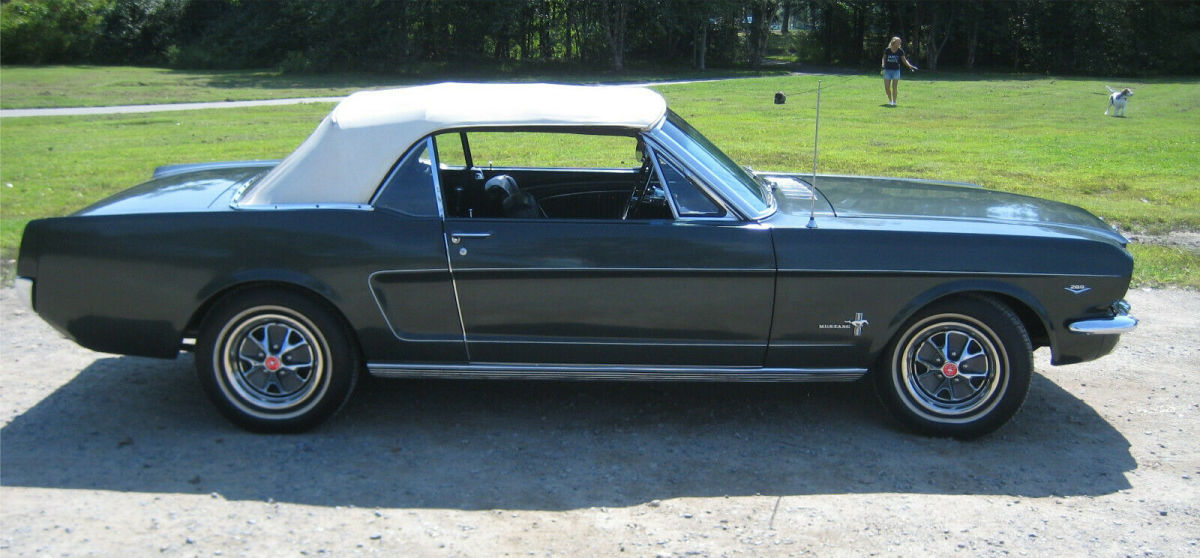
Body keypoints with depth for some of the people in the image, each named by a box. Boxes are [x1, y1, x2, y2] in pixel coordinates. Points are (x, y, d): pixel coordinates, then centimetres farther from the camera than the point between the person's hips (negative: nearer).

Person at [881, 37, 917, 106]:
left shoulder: (900, 51, -5)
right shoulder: (887, 50, -7)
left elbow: (904, 60, 5)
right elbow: (884, 58, 8)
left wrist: (910, 66, -8)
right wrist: (883, 64, -9)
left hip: (896, 70, 0)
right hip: (887, 70, 0)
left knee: (894, 87, -7)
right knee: (886, 87, 0)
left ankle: (894, 102, 3)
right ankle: (890, 100, 21)